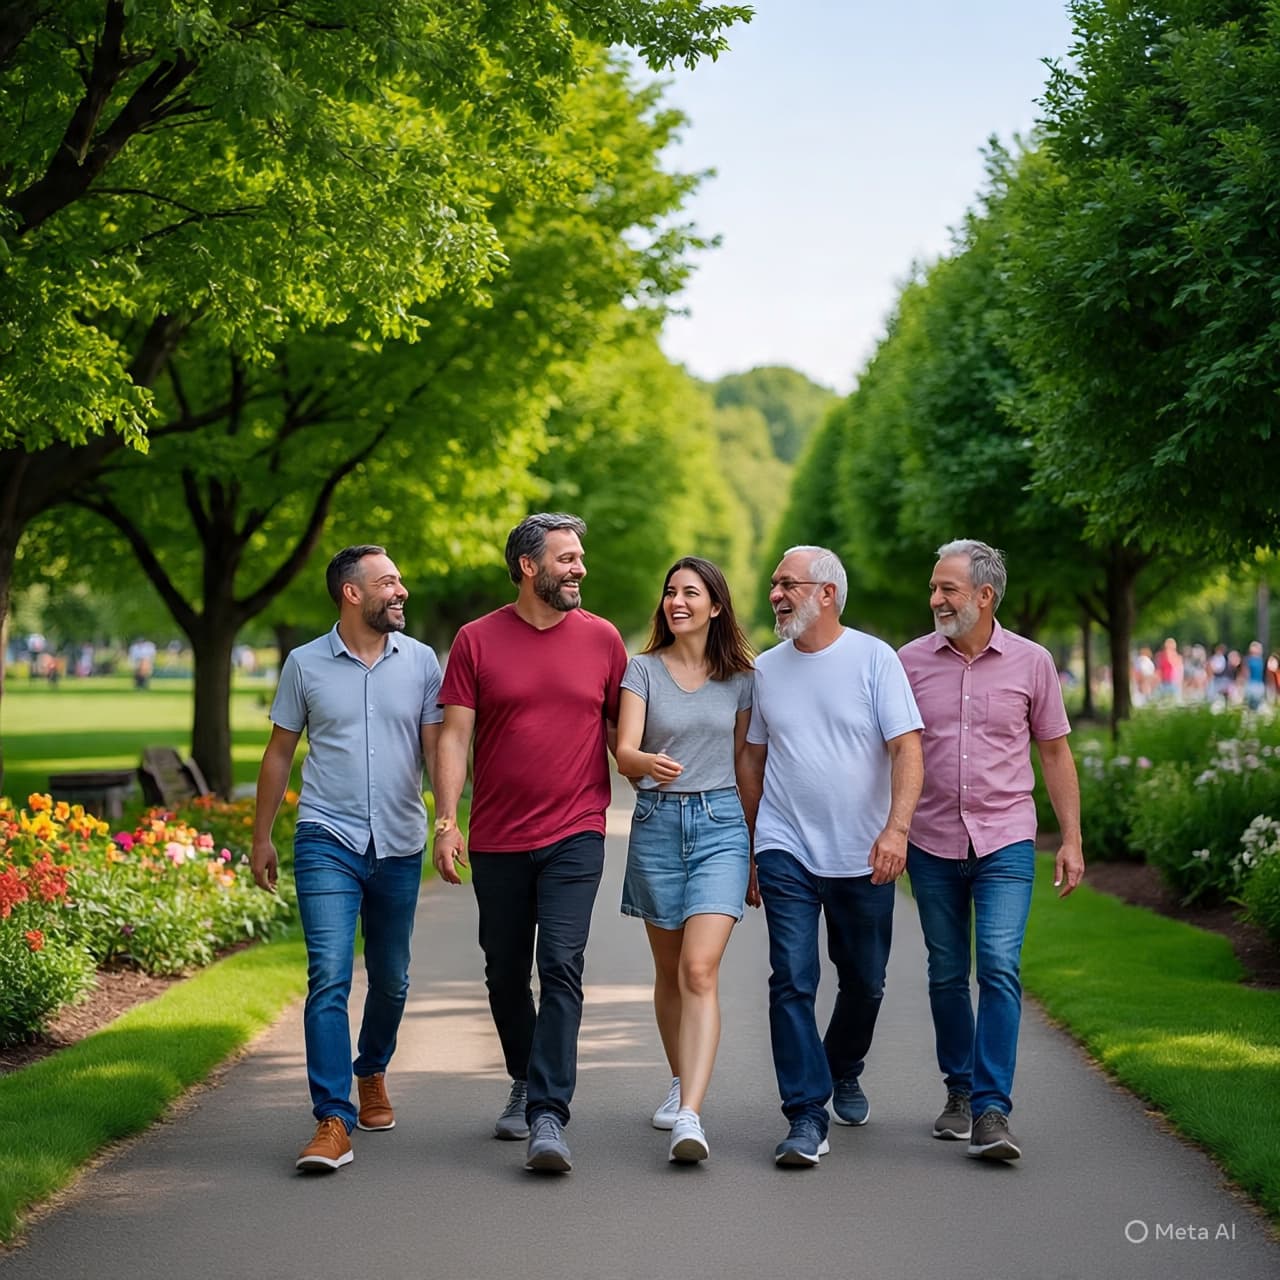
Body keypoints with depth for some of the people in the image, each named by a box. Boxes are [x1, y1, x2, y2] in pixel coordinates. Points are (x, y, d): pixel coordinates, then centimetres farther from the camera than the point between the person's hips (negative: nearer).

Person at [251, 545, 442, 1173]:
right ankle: (333, 1122, -15)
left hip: (399, 844, 2)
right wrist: (261, 836, 10)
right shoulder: (306, 664, 2)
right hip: (327, 839, -2)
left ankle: (372, 1073, 40)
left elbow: (436, 746, 3)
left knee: (391, 980, 13)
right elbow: (280, 752, 9)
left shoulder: (421, 662, 4)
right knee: (329, 976, -14)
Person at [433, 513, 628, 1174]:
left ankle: (548, 1116, -16)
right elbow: (454, 735, -1)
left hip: (575, 836, -1)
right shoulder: (477, 640, 1)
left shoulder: (602, 638, 4)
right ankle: (524, 1083, 35)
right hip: (497, 840, 1)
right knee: (505, 972, 12)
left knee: (561, 966, -14)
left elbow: (622, 732, 12)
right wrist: (445, 822, -9)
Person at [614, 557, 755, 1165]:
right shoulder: (643, 669, 3)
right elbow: (623, 751, -9)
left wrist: (756, 848, 13)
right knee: (669, 971, 13)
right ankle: (681, 1083, 34)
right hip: (656, 823, 1)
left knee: (700, 970, -15)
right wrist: (649, 763, -33)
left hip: (720, 823, -1)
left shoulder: (740, 678, 6)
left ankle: (689, 1117, -22)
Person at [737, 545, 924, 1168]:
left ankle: (843, 1072, 39)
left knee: (864, 982, 12)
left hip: (862, 857, -1)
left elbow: (906, 747, -10)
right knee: (792, 981, -10)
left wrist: (896, 827, -24)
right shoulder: (765, 669, 7)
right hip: (786, 852, 1)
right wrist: (745, 848, 15)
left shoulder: (874, 659, -4)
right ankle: (805, 1117, -7)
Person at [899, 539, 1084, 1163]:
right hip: (931, 844, 2)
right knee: (947, 975, 9)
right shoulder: (911, 660, 3)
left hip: (1005, 842, -2)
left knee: (999, 970, -12)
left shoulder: (1030, 662, 1)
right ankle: (959, 1092, 26)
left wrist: (1071, 840, 5)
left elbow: (1054, 753, 8)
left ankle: (992, 1111, -12)